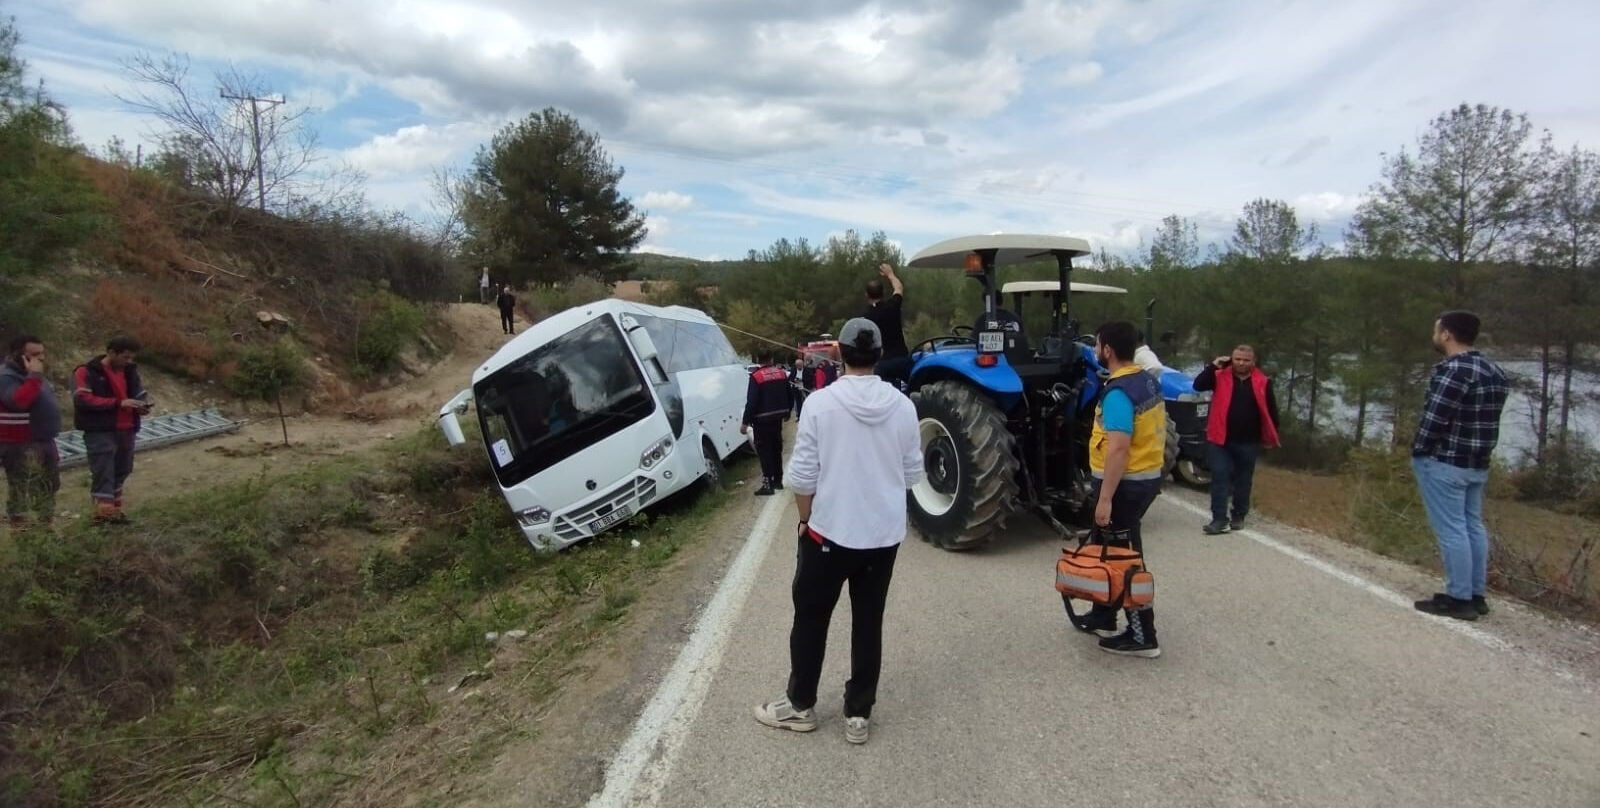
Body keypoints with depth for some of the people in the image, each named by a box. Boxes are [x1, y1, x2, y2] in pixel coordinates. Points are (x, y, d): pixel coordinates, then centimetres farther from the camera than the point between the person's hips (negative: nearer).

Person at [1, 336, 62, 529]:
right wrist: (34, 376, -30)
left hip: (44, 442, 10)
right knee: (21, 492, -5)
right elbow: (20, 401, -35)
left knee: (48, 488, 20)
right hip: (21, 447, -10)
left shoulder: (29, 375, 13)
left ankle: (47, 525, 32)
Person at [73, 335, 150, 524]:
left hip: (126, 431, 7)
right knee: (103, 473, -6)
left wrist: (142, 405, -3)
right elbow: (82, 399, -19)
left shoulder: (130, 371, 12)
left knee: (121, 472, 14)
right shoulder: (86, 372, -8)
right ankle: (104, 512, -5)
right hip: (100, 432, -7)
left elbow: (140, 393, 21)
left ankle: (114, 509, 25)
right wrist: (118, 403, -24)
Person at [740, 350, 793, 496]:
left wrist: (745, 422, -15)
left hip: (762, 419, -6)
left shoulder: (756, 376, -15)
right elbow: (790, 396, 12)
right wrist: (787, 413, 26)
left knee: (764, 450, -1)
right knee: (776, 449, 17)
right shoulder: (782, 373, 5)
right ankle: (778, 481, 25)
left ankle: (768, 484, -3)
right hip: (777, 417, 6)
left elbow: (752, 402, -19)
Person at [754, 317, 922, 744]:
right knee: (868, 624, 14)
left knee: (810, 619, 14)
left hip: (829, 531, -3)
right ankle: (858, 714, 23)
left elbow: (802, 476, -11)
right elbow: (912, 472, 5)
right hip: (885, 534, 3)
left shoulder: (821, 402, -14)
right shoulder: (902, 406, -4)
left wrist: (805, 519, 5)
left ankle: (800, 706, 27)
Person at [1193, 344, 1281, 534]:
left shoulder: (1263, 383, 0)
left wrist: (1270, 438, 6)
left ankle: (1239, 516, 27)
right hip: (1221, 439, -1)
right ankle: (1220, 519, -3)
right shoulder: (1221, 377, 0)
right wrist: (1213, 366, -18)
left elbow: (1271, 411, 6)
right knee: (1219, 477, -4)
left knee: (1243, 481, 12)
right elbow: (1198, 385, -12)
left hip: (1248, 442, 1)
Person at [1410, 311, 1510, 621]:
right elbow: (1483, 418, 13)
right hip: (1478, 463, 10)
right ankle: (1476, 595, 21)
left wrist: (1419, 450, -9)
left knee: (1451, 530, -4)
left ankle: (1459, 599, 0)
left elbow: (1435, 418, -20)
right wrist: (1477, 451, 16)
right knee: (1473, 526, 14)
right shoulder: (1493, 371, 12)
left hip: (1443, 462, -10)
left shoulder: (1453, 370, -19)